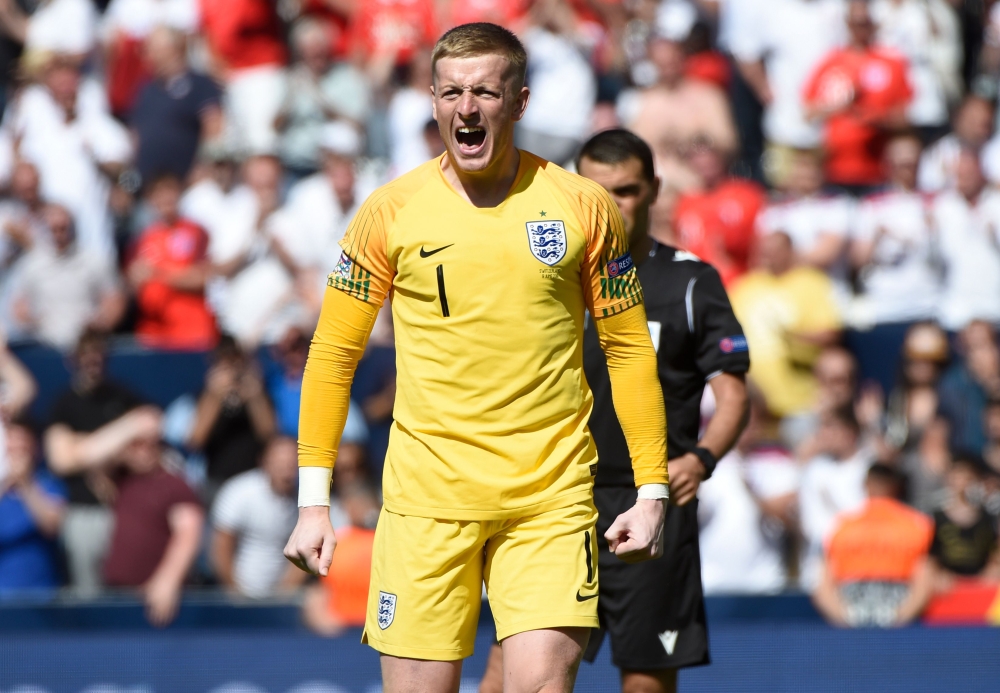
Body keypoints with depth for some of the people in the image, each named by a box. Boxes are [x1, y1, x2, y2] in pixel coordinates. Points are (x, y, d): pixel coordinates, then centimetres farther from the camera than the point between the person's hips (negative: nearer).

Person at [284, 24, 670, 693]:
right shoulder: (392, 211, 3)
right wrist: (314, 500, 1)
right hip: (425, 497, 0)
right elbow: (332, 355, 7)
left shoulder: (583, 206, 4)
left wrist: (652, 490, 5)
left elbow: (630, 349, 11)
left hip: (551, 499, 0)